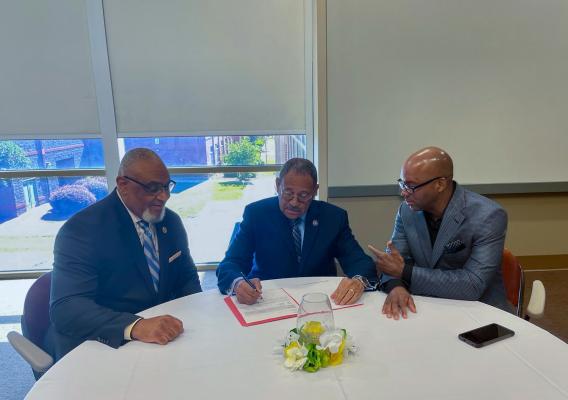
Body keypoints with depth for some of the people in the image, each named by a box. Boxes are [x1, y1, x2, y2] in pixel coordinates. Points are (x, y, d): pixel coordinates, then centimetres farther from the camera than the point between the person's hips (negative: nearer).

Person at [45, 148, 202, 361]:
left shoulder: (171, 221, 3)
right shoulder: (82, 228, -14)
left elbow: (187, 278, 11)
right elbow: (66, 307, -22)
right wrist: (136, 326, -37)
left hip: (160, 338, 6)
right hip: (100, 346, -5)